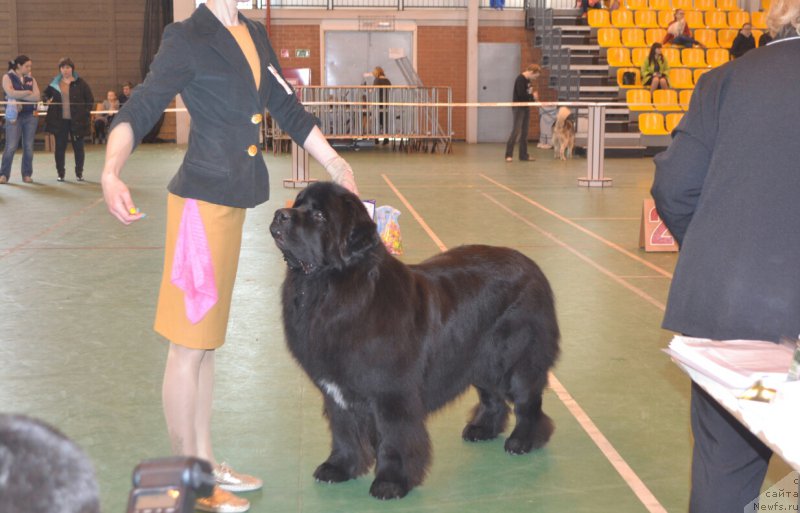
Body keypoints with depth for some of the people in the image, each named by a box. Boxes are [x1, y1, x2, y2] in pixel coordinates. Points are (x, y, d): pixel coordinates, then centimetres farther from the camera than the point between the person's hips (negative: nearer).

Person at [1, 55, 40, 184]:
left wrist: (19, 95, -12)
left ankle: (27, 174, 13)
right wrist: (28, 92, -6)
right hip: (14, 115, -3)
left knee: (28, 147, 4)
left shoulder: (31, 79, 11)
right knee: (11, 147, -7)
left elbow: (37, 97, -3)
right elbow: (11, 93, -15)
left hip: (30, 115, 4)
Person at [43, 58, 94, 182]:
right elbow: (47, 94, 24)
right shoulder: (54, 83, 6)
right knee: (60, 147, 4)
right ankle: (60, 174, 12)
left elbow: (90, 100, 2)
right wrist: (47, 100, 5)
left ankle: (79, 173, 15)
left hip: (77, 120, -2)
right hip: (60, 121, 2)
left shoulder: (80, 83, -1)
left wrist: (85, 112, -5)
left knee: (78, 147, 5)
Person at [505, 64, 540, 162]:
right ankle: (508, 155, -7)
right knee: (516, 131, -11)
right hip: (518, 108, -9)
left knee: (524, 132, 10)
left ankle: (523, 154, 15)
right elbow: (521, 95, -24)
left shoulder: (528, 80, 11)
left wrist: (534, 97, -3)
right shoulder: (520, 79, -17)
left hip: (526, 108, 9)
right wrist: (532, 96, -10)